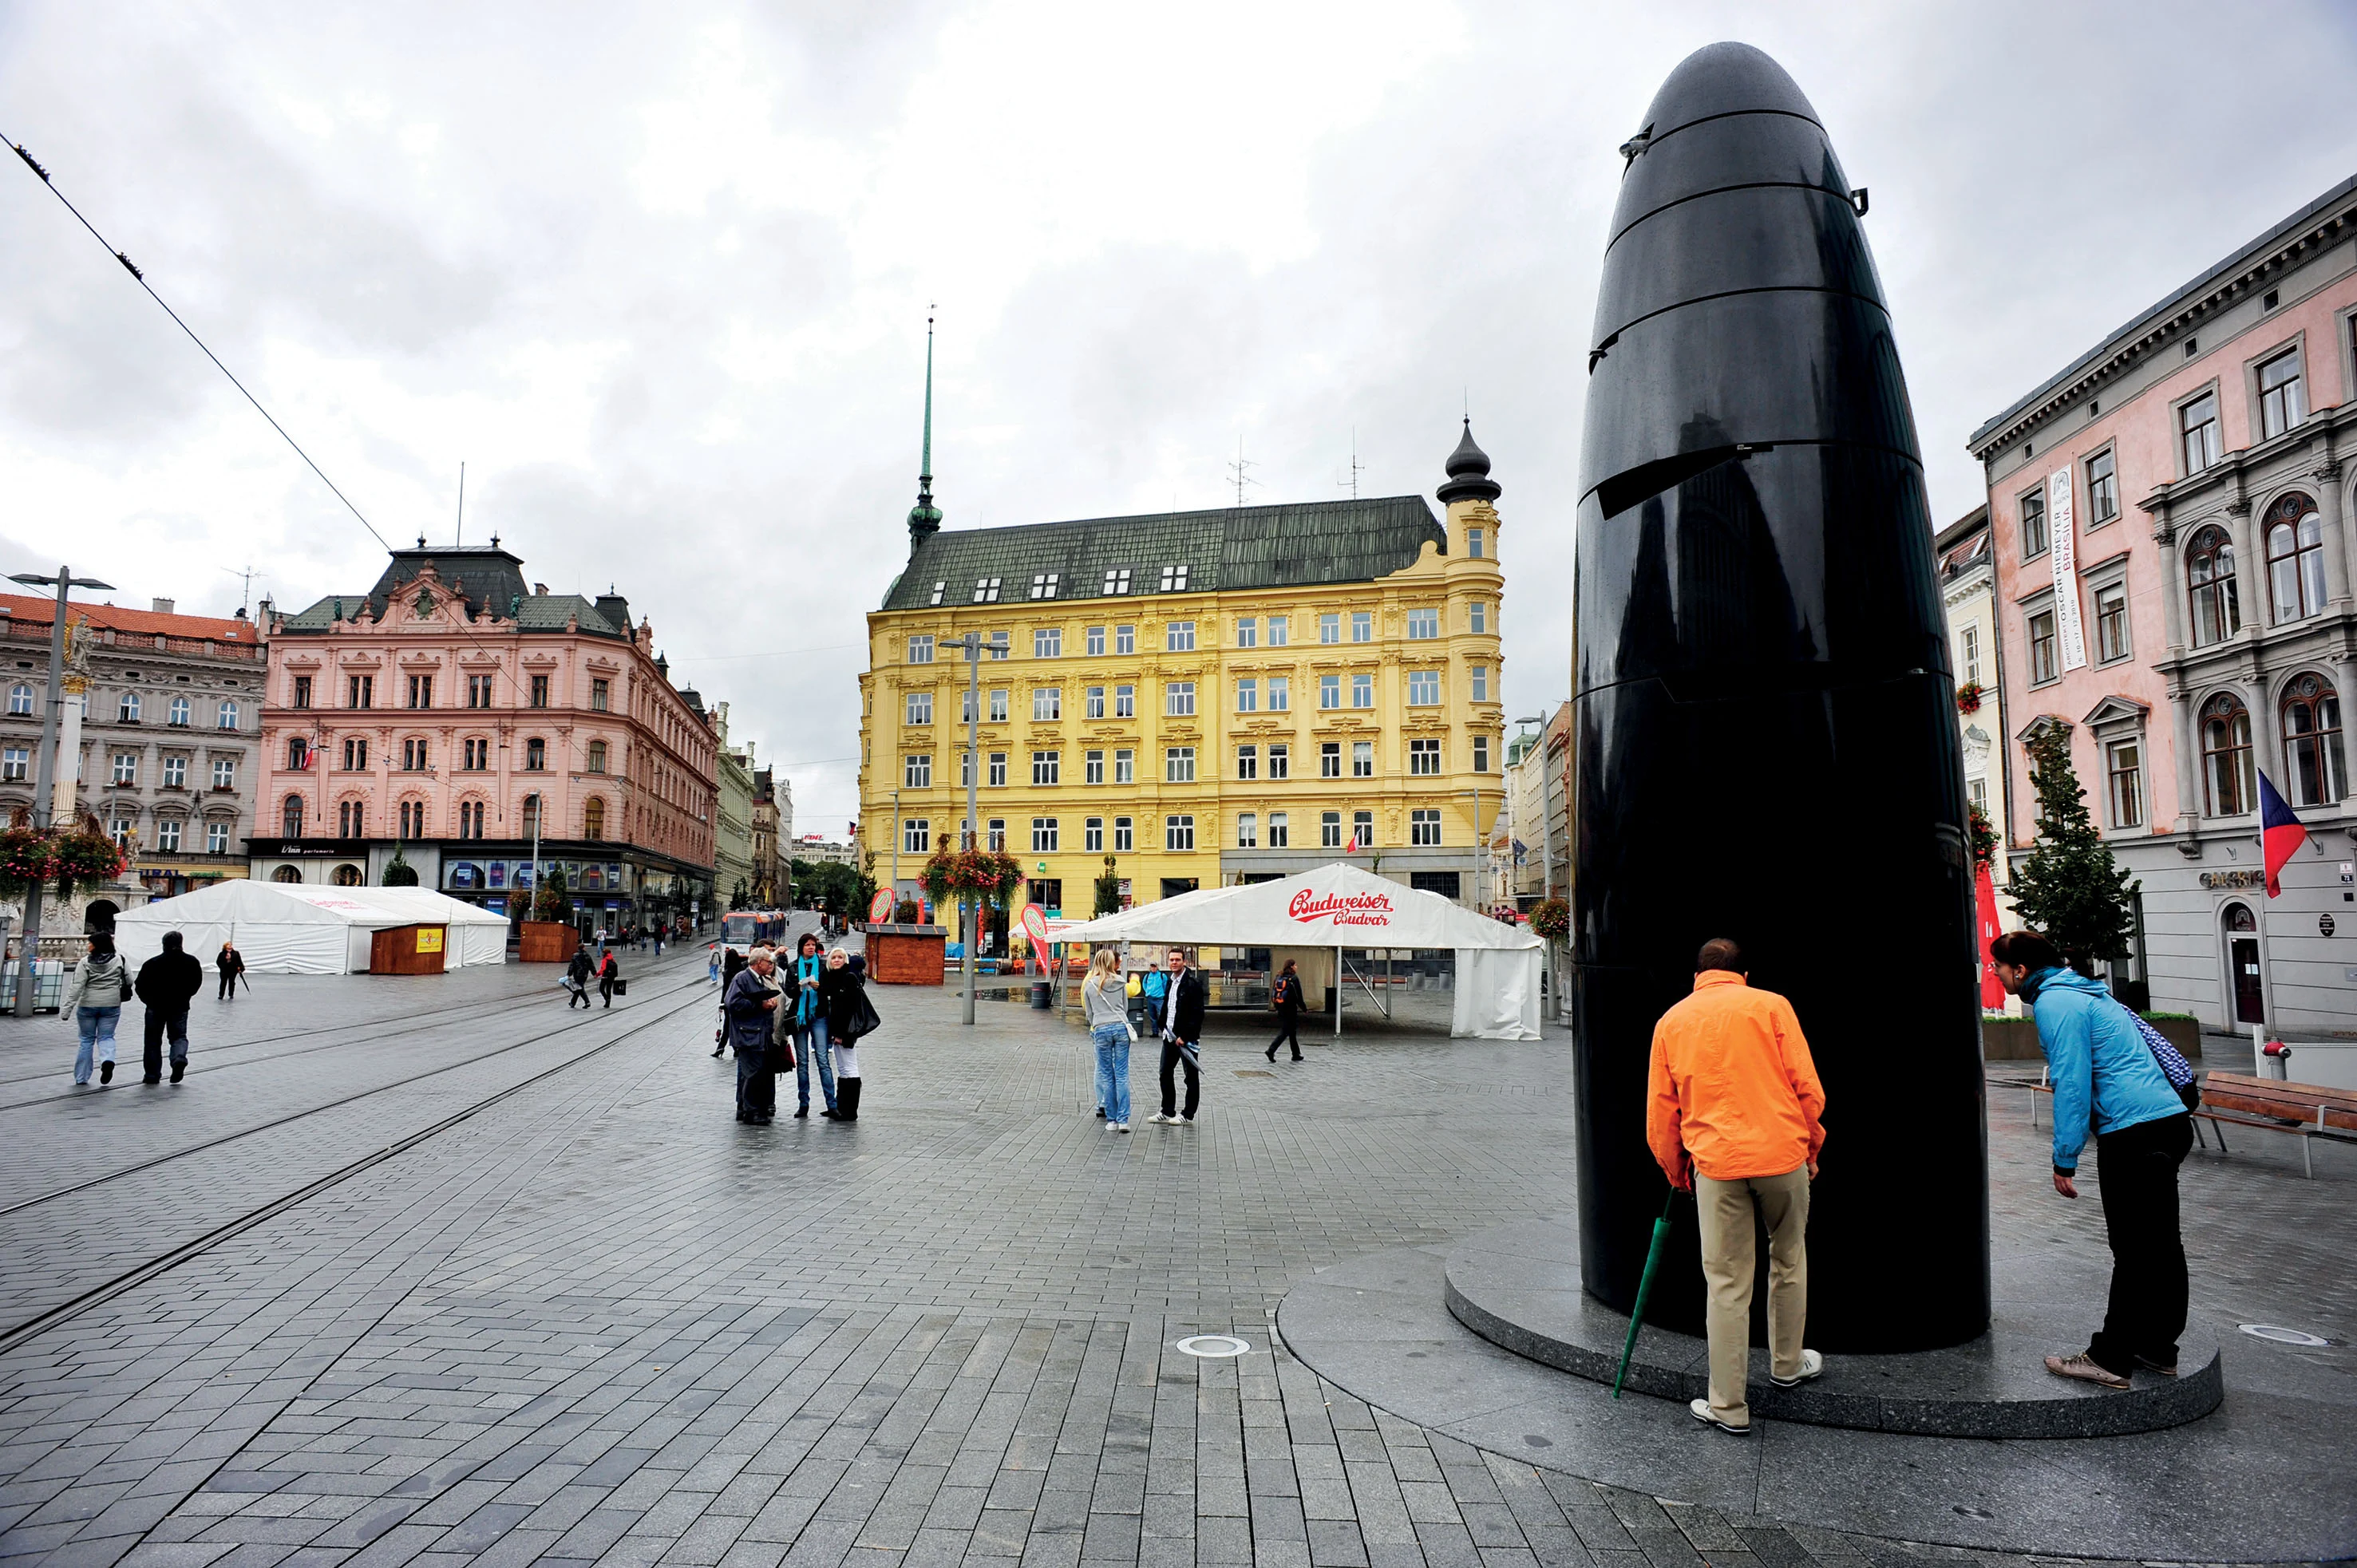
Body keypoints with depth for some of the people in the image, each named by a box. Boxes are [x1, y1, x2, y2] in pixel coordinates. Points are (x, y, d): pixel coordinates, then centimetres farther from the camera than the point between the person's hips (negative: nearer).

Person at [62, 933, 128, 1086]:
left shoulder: (85, 963, -8)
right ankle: (107, 1061, -19)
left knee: (87, 1039, 11)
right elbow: (129, 981, 3)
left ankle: (81, 1078, 16)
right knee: (106, 1037, 11)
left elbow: (76, 987, -13)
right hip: (111, 1005, 1)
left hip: (88, 1005, -1)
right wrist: (119, 991, 24)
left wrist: (67, 1009, -12)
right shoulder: (119, 961, -2)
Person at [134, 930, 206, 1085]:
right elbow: (197, 984, 5)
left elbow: (140, 986, -6)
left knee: (153, 1039, 11)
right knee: (179, 1036, 14)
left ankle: (153, 1074, 12)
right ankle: (179, 1057, -17)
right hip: (180, 1007, 1)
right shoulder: (191, 962, -3)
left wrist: (149, 1000, 12)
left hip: (156, 1007, -1)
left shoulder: (152, 963, -9)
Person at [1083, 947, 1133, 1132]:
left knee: (1107, 1075, 6)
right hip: (1121, 1027, 0)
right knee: (1122, 1075, 1)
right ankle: (1123, 1120, -2)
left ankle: (1112, 1120, 8)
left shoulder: (1089, 984, 4)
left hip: (1100, 1029, 0)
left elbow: (1089, 1012, 11)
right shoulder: (1119, 982, 6)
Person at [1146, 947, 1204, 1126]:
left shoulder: (1193, 983, -13)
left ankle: (1188, 1116, 11)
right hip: (1170, 1036, 8)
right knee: (1165, 1074, 13)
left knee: (1191, 1077, 4)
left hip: (1186, 1038, -8)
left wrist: (1185, 1036, -19)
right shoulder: (1169, 981, 11)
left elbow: (1197, 1014, -17)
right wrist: (1161, 1025, 9)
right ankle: (1167, 1113, 23)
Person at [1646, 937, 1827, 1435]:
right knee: (1788, 1260, 22)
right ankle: (1787, 1365, 38)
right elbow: (1807, 1088, -1)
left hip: (1716, 1164, 0)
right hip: (1782, 1154, 0)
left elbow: (1660, 1112, 10)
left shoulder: (1672, 1021, 9)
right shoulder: (1771, 1005, 3)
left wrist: (1676, 1170, 23)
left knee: (1727, 1283, 4)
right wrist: (1811, 1149, 14)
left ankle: (1728, 1406, 9)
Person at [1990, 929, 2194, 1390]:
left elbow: (2072, 1085, -16)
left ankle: (2109, 1360, 3)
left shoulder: (2054, 1003, -11)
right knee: (2160, 1246, 15)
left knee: (2134, 1252, -4)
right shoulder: (2082, 992, 20)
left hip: (2136, 1135, -10)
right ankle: (2158, 1349, 25)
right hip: (2170, 1122, 10)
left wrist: (2064, 1161, -12)